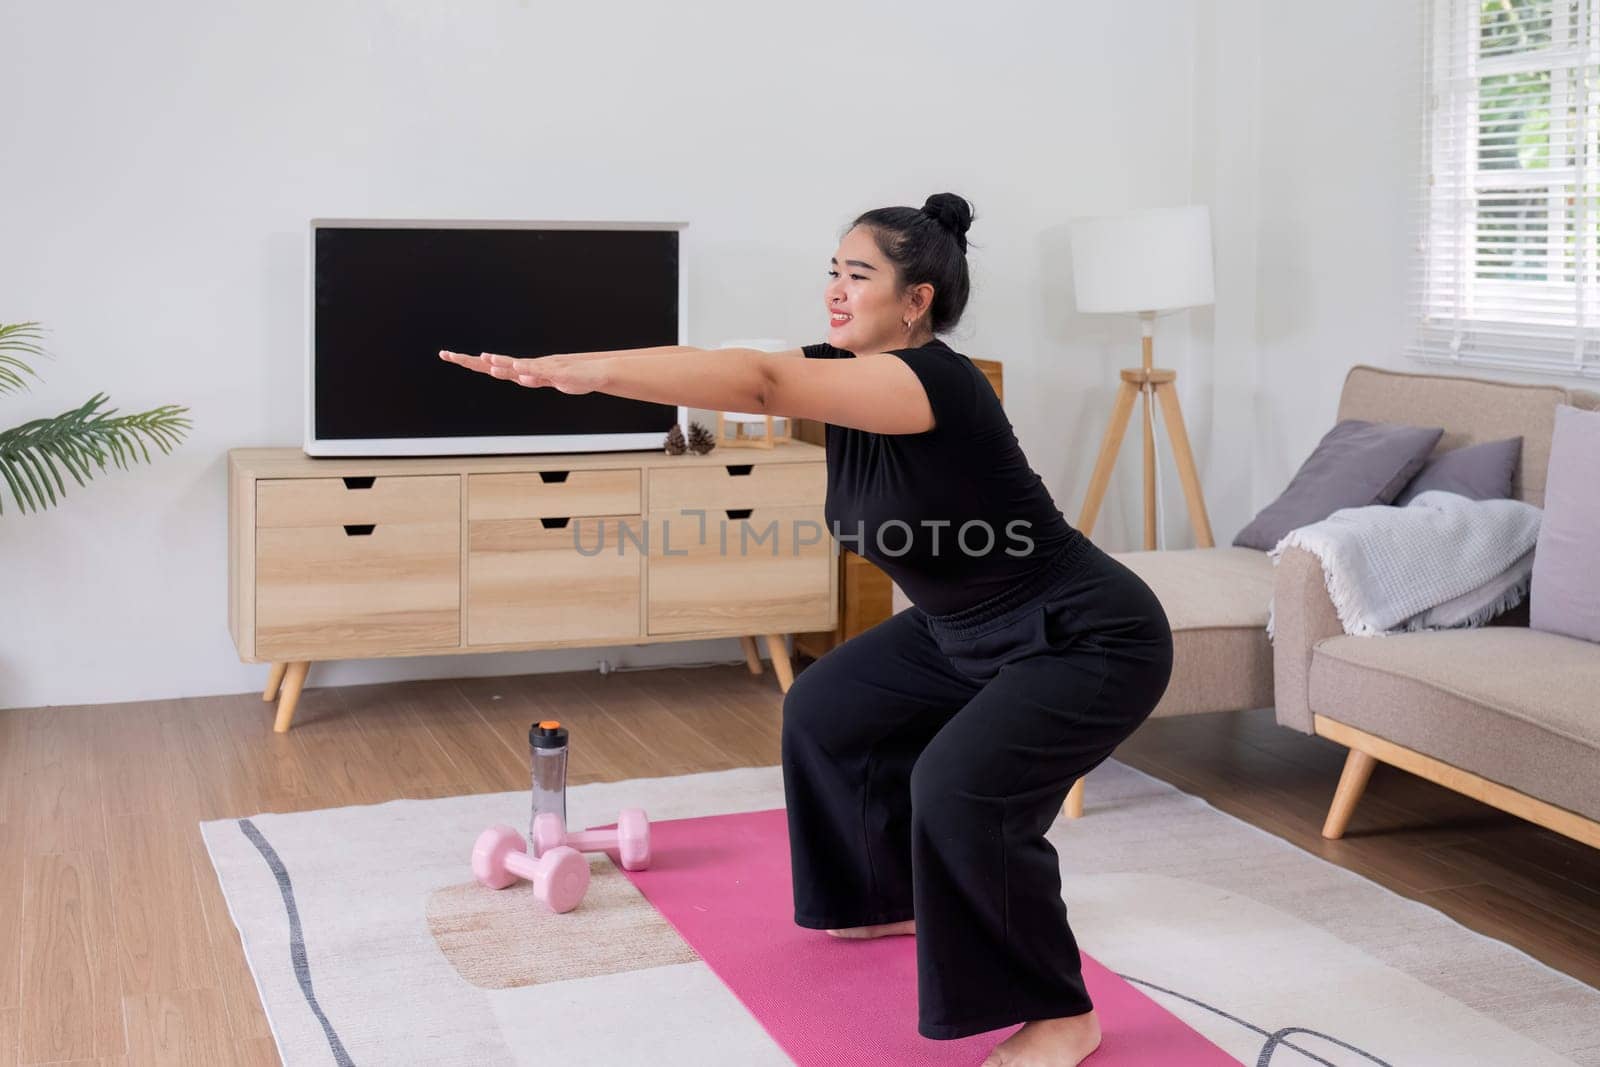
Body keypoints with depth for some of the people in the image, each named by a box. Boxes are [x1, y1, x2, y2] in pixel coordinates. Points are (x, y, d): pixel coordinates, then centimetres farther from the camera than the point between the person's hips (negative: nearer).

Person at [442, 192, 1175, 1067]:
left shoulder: (937, 382, -29)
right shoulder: (848, 371, -1)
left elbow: (759, 381, -40)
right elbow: (755, 376, -10)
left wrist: (580, 370, -46)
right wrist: (570, 367, -20)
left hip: (1090, 639, -10)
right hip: (970, 631, 10)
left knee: (960, 786, -29)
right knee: (829, 709, 17)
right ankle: (898, 899, 36)